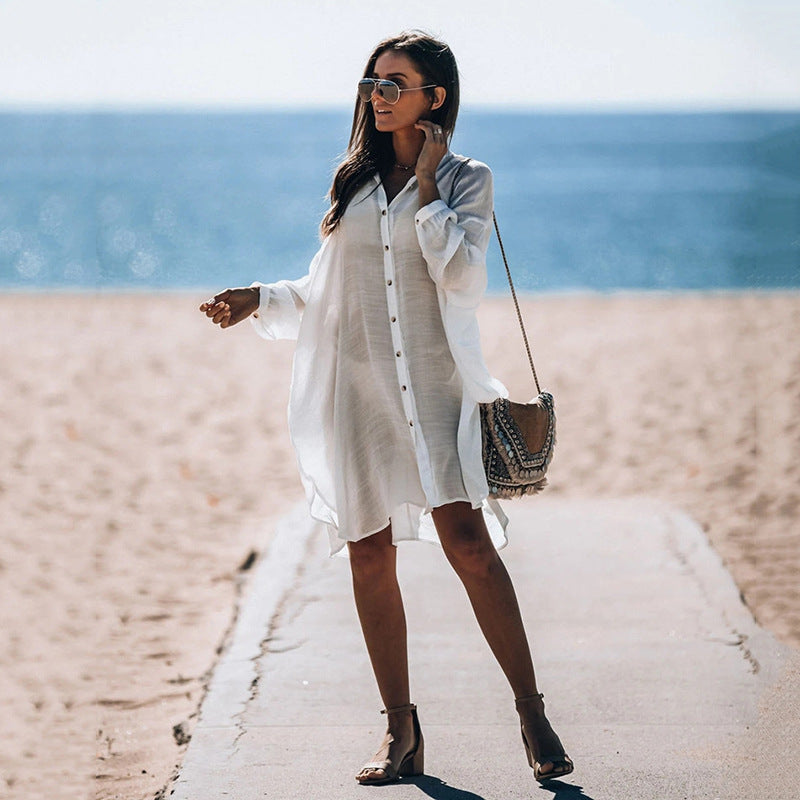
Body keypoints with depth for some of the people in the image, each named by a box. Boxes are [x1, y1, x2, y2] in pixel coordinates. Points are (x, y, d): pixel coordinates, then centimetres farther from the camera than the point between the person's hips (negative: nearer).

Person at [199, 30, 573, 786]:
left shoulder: (467, 179, 5)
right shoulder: (355, 182, 16)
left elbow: (461, 279, -10)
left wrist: (428, 189, -7)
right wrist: (260, 300, 7)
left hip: (434, 383, -4)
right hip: (357, 385, 4)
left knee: (467, 539, -16)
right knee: (369, 557, 2)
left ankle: (532, 714, -9)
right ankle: (400, 730, 11)